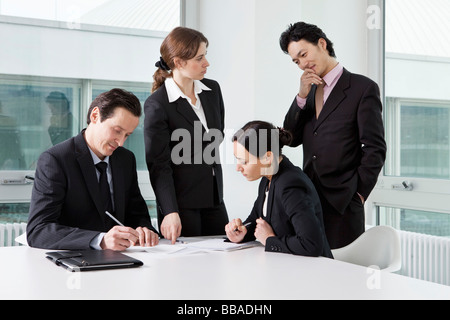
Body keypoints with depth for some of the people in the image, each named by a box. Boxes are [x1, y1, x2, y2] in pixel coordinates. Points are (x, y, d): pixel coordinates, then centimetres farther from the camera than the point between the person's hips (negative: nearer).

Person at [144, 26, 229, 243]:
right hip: (181, 202, -6)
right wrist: (170, 212, -23)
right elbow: (159, 165, -15)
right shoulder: (157, 104, -14)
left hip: (214, 198, 6)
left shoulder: (212, 90, 5)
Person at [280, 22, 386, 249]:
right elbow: (291, 139, 10)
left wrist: (357, 194, -8)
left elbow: (375, 149, -5)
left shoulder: (363, 88, -2)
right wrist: (302, 96, 0)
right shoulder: (309, 91, 17)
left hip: (341, 205, -5)